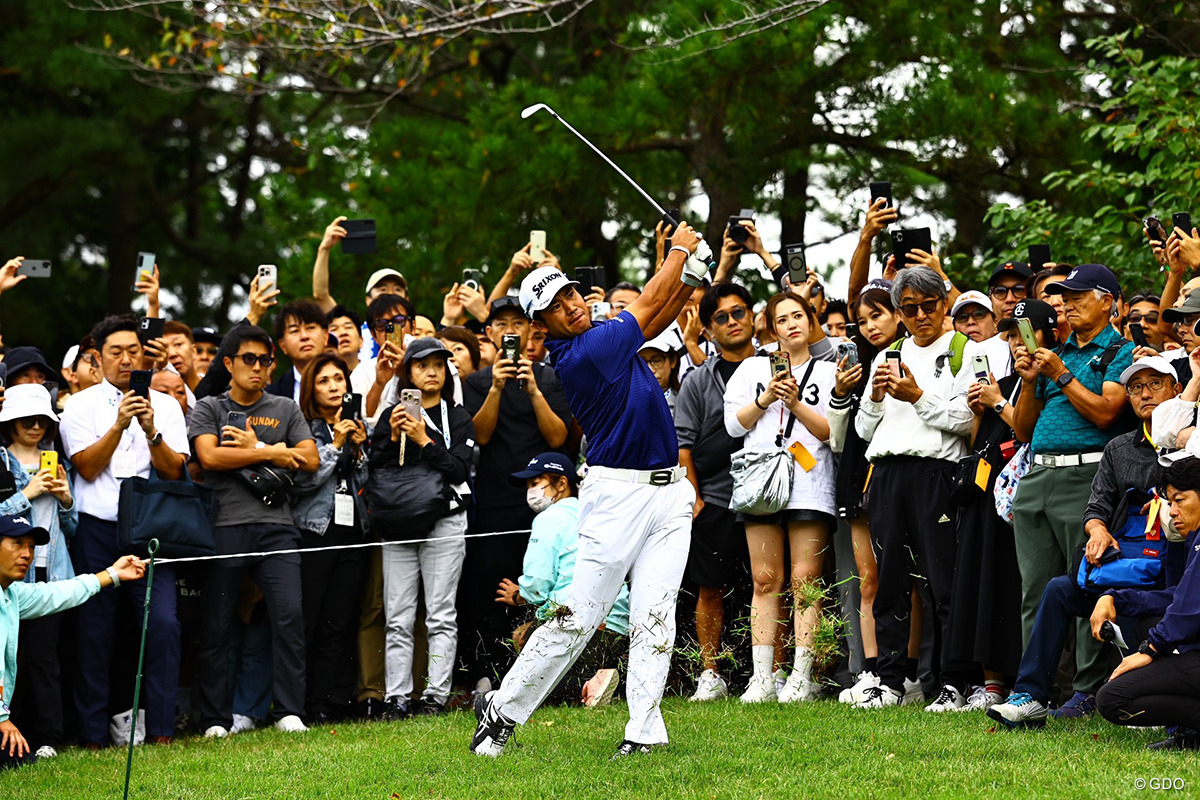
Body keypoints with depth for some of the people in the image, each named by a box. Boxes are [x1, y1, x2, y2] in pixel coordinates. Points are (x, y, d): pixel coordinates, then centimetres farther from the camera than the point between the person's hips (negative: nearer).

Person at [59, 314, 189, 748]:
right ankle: (93, 736, 6)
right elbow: (87, 467, -4)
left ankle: (161, 730, -4)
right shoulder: (81, 405, 6)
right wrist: (119, 426, -15)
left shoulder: (165, 405, 11)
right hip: (97, 531, -1)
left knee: (163, 623, -11)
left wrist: (151, 431, -13)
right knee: (95, 631, 0)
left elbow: (174, 470, 3)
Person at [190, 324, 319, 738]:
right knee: (216, 625, 0)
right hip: (225, 527, -1)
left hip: (275, 524, 1)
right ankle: (215, 718, 7)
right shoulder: (209, 409, 10)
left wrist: (252, 448, -3)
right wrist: (272, 452, -3)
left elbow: (310, 459, 4)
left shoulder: (286, 409, 17)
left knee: (290, 615, -11)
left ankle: (289, 711, -5)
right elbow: (209, 456, -7)